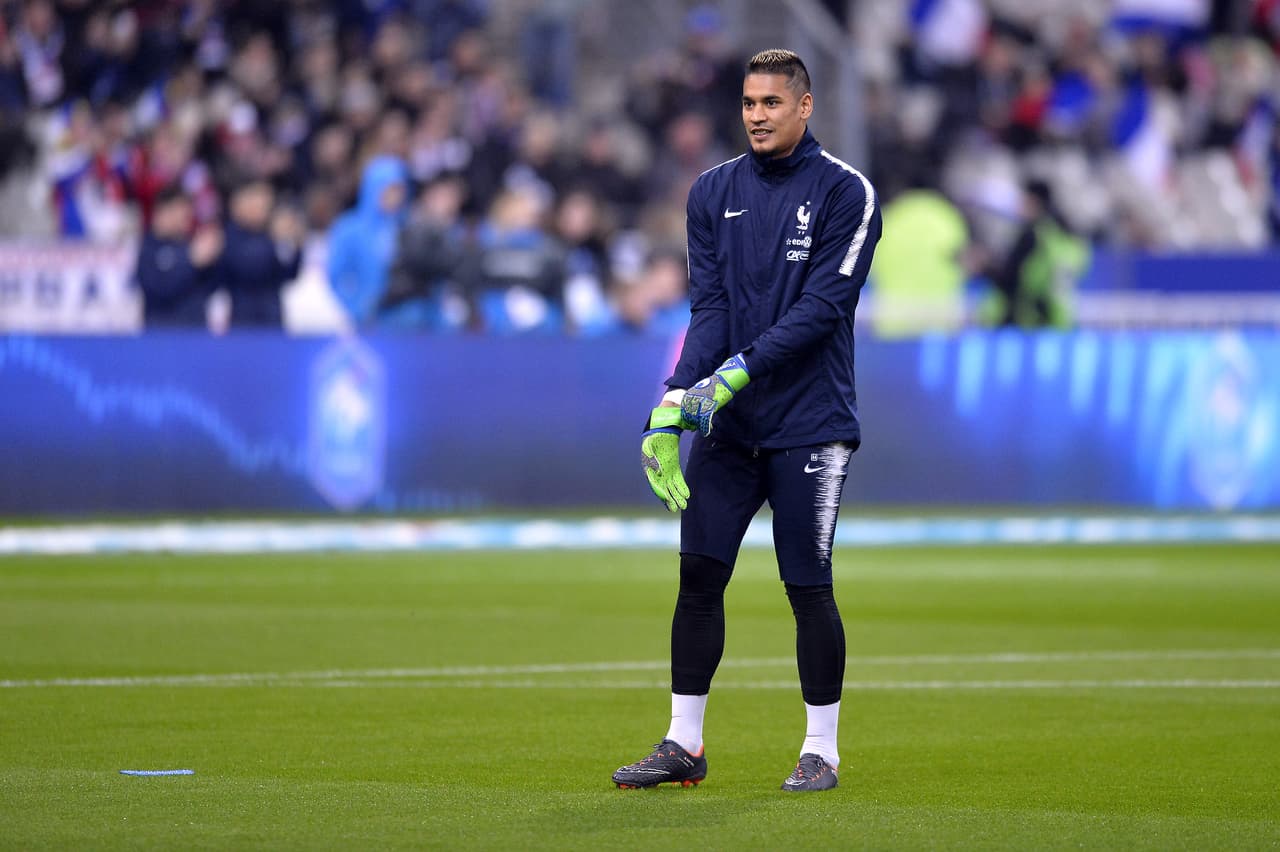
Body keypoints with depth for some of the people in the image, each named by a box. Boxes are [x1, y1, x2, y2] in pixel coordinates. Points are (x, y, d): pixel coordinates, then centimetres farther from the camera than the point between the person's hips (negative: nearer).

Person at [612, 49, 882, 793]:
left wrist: (741, 371, -22)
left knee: (808, 585, -3)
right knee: (699, 574, 2)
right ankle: (683, 746, 10)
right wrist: (676, 399, -13)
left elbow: (824, 305, -13)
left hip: (808, 424, -4)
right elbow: (709, 306, 3)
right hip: (726, 423, 4)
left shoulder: (845, 192, -4)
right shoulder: (714, 193, 10)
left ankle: (822, 751, 7)